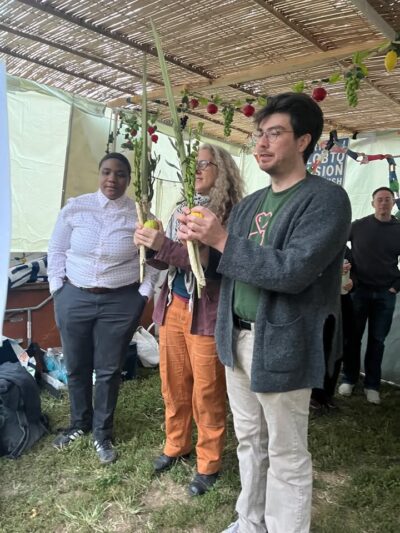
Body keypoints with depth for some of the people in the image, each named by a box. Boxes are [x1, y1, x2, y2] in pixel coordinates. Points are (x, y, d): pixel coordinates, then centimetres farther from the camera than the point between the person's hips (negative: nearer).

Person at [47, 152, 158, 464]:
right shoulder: (74, 208, -1)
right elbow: (57, 250, 6)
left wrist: (144, 294, -3)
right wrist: (57, 288, 2)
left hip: (121, 302, -1)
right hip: (74, 298, 2)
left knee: (109, 370, 9)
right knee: (76, 367, 15)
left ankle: (102, 433, 30)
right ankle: (79, 423, 40)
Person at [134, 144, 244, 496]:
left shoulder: (232, 213, -11)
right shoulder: (182, 210, 12)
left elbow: (213, 262, -22)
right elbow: (165, 260, 14)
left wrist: (165, 245, -27)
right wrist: (150, 247, -8)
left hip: (206, 313, -7)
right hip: (172, 307, 7)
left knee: (207, 391, 5)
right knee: (173, 383, 17)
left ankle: (209, 463, 23)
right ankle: (175, 445, 37)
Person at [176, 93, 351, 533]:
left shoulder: (326, 198, -11)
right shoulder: (248, 205, 12)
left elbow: (293, 271, -24)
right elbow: (225, 267, 14)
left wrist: (222, 241, -20)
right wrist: (199, 240, -6)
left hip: (281, 346, -7)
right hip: (237, 339, 7)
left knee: (286, 456, 9)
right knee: (249, 442, 21)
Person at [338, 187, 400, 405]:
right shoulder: (359, 226, -1)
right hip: (359, 290, -1)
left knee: (377, 340, 6)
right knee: (353, 336, 5)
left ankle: (372, 385, 17)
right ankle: (349, 379, 19)